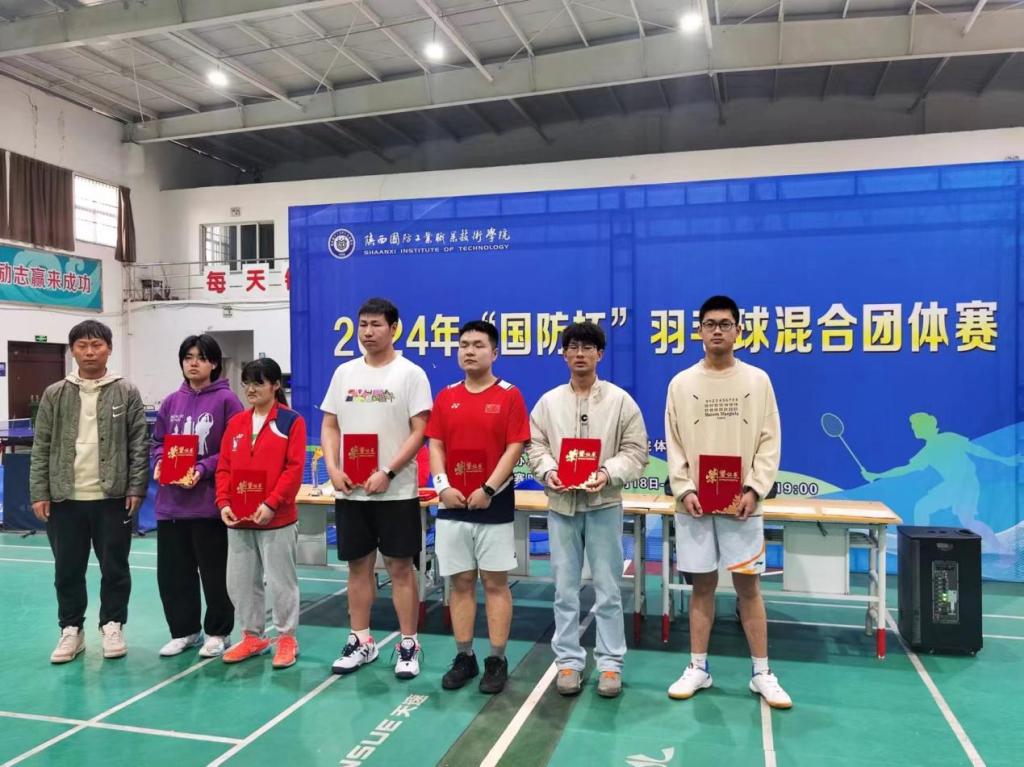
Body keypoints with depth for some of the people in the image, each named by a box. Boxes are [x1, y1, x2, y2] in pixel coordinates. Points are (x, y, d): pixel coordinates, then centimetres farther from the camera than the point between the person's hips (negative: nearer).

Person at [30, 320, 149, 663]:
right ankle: (71, 629, 26)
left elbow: (140, 445, -1)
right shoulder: (54, 394, 5)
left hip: (112, 498, -2)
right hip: (65, 499, 2)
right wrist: (39, 493, 0)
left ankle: (112, 626, 23)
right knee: (68, 570, 11)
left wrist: (136, 489, -6)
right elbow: (41, 448, 6)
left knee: (115, 568, 7)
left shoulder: (126, 393, 0)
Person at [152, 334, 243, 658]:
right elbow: (157, 443, 15)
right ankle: (184, 630, 29)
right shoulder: (171, 402, 9)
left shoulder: (226, 400, -7)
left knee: (214, 571, 6)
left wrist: (202, 469, -18)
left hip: (210, 501, -5)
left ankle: (218, 633, 22)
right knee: (172, 571, 13)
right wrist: (160, 464, -5)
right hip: (170, 502, 6)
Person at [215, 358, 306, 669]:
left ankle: (286, 638, 19)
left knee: (280, 581, 4)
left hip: (277, 518, -5)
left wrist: (271, 504, -20)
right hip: (237, 519, 6)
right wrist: (224, 503, -4)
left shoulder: (291, 422, -6)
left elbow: (294, 469, -12)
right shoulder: (235, 422, 10)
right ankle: (253, 636, 28)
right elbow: (224, 467, 9)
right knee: (240, 582, 13)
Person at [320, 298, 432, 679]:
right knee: (358, 565, 12)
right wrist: (333, 469, -4)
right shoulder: (344, 372, 9)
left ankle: (408, 644, 14)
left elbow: (419, 431, -10)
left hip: (396, 490, -4)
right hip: (349, 490, 5)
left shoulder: (411, 373, -5)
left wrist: (388, 473, -17)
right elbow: (329, 426, 11)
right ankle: (360, 641, 25)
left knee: (400, 566, 2)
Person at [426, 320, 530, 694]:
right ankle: (463, 657, 20)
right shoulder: (445, 397, 8)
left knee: (495, 583, 4)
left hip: (494, 505, -3)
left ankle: (497, 661, 13)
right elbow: (435, 445, 6)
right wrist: (442, 485, -9)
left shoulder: (509, 395, -3)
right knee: (460, 583, 10)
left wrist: (489, 489, -16)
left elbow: (514, 447, -8)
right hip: (452, 505, 4)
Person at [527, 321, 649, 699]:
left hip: (604, 504, -2)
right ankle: (568, 661, 20)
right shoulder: (548, 401, 7)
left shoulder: (620, 400, 0)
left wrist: (608, 473, -19)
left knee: (607, 589, 5)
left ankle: (610, 663, 17)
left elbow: (635, 452, -3)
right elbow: (536, 446, 5)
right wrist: (548, 471, -14)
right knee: (565, 589, 9)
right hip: (561, 504, 2)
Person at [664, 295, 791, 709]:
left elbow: (769, 442, 1)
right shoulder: (681, 383, 4)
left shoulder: (757, 380, 4)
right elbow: (674, 445, 3)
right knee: (702, 585, 8)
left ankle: (762, 673, 16)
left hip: (742, 503, 0)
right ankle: (698, 668, 20)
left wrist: (754, 489, -11)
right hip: (695, 503, 1)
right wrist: (684, 490, -10)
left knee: (748, 585, 4)